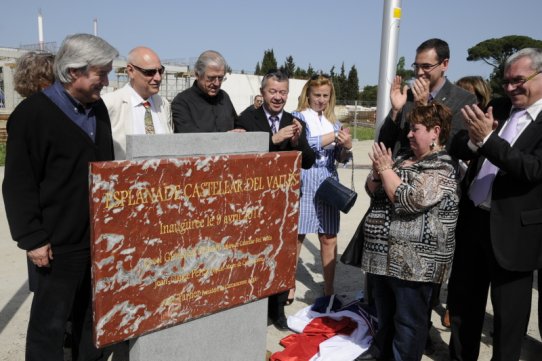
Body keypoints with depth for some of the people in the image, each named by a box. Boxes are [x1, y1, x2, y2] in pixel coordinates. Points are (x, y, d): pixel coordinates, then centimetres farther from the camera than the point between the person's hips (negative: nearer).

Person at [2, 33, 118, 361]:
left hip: (101, 236, 7)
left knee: (94, 316, 19)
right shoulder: (33, 113, -12)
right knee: (50, 323, 8)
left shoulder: (98, 107, 9)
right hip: (60, 242, -6)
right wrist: (32, 239, -13)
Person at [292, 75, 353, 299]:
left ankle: (329, 289, 17)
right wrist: (334, 136, -20)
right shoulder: (298, 117, 0)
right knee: (296, 237, 2)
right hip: (304, 185, -4)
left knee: (329, 239, 6)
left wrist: (347, 147, -11)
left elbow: (340, 158, 10)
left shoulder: (333, 122, 13)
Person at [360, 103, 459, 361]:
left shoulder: (442, 168, -14)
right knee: (385, 313, 23)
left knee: (408, 320, 8)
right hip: (384, 254, 9)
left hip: (414, 261, -8)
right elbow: (372, 190, 13)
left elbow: (409, 201, -26)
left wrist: (386, 168, -15)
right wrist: (378, 170, -7)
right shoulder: (404, 159, 12)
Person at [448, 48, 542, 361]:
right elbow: (461, 151, 7)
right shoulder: (500, 110, 8)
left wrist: (487, 138, -28)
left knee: (508, 311, 11)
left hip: (513, 230, -6)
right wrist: (474, 139, -14)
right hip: (474, 220, 6)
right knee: (463, 298, 19)